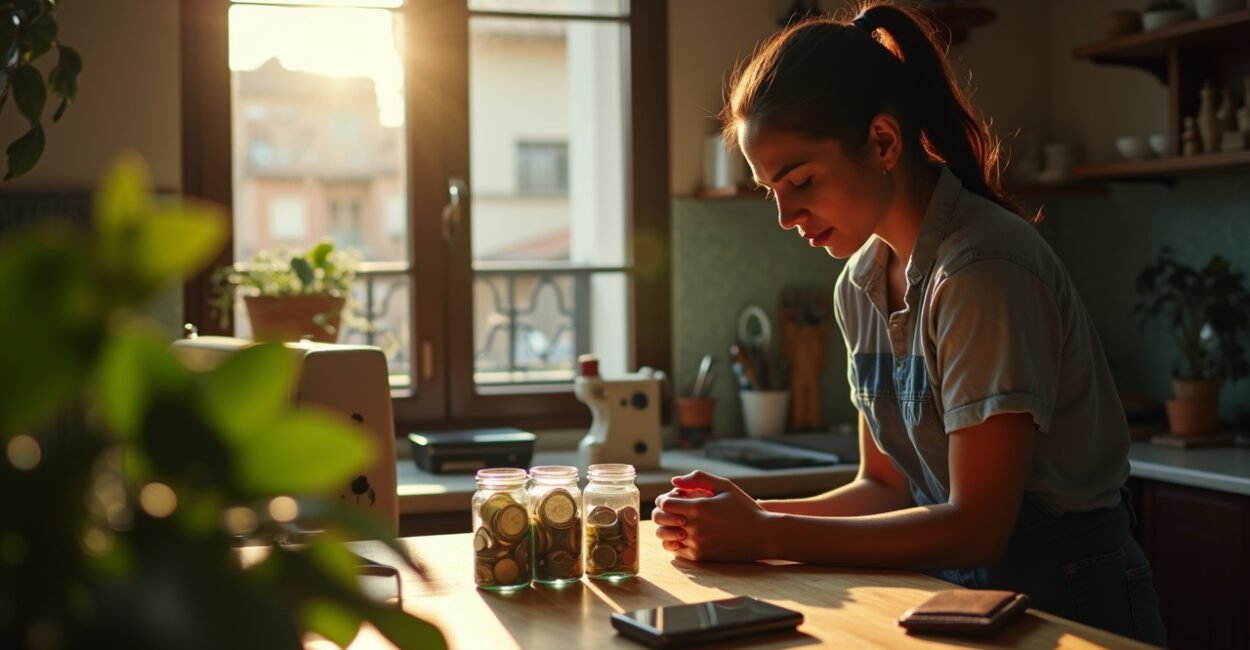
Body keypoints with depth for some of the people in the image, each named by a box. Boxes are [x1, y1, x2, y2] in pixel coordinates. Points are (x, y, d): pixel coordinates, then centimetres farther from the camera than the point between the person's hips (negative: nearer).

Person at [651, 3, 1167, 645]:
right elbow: (888, 486, 8)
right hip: (959, 588, 6)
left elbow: (976, 528, -19)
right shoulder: (860, 284, 4)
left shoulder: (984, 270, -19)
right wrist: (753, 517, -8)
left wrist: (765, 535, -19)